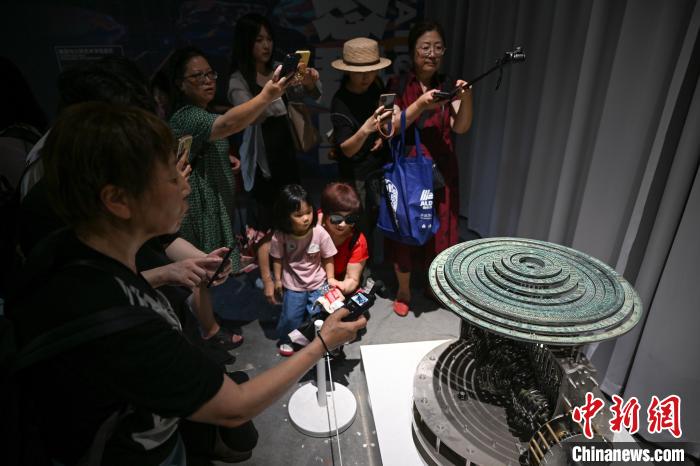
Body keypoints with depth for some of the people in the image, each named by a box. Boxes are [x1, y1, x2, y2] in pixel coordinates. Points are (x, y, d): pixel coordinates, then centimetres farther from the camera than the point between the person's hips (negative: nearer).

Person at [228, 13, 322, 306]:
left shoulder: (277, 70, 8)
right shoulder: (239, 80, -9)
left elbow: (311, 97, 7)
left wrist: (311, 83, -15)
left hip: (285, 152, 6)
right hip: (261, 158, -6)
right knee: (266, 223, -1)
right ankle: (267, 280, 12)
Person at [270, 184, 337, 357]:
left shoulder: (320, 233, -23)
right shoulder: (280, 236, -21)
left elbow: (328, 258, -9)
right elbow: (278, 259, -5)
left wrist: (330, 279, -8)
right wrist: (277, 280, 3)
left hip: (318, 283, 0)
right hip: (293, 284, 0)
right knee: (291, 316, 9)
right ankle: (287, 339, 39)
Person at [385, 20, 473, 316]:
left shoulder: (447, 85, 7)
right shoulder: (397, 86, -2)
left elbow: (461, 128, -4)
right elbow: (391, 127, -11)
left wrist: (466, 98, -22)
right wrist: (420, 105, -24)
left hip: (441, 170, 3)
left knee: (439, 228, 10)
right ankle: (403, 290, 24)